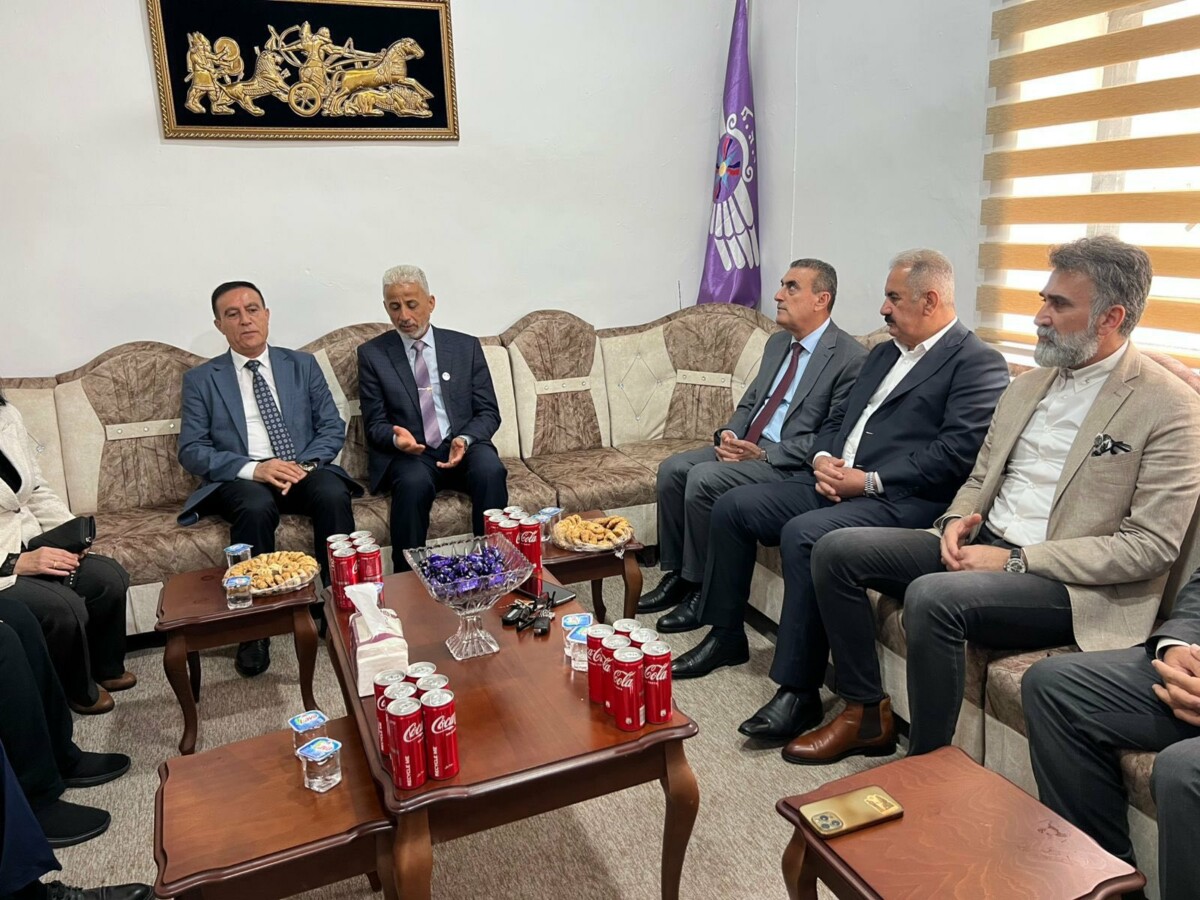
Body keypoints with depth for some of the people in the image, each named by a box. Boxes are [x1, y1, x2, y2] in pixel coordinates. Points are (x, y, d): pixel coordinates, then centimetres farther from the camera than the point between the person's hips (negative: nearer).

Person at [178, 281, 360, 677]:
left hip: (304, 471, 2)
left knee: (334, 494, -32)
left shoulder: (302, 365, 15)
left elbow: (333, 428, 9)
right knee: (256, 507, -36)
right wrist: (253, 469, -16)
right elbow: (191, 451, 1)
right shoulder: (200, 379, 10)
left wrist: (304, 465, -12)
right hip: (240, 480, -1)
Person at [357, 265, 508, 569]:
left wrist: (466, 439, -15)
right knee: (414, 482, -35)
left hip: (462, 446, 2)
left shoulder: (466, 346, 9)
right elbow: (374, 423, 4)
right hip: (406, 454, -1)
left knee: (490, 470, -31)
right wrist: (396, 437, -20)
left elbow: (488, 412, 7)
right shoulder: (372, 354, 7)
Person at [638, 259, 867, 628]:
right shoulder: (777, 342, 15)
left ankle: (701, 593, -9)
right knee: (672, 469, -9)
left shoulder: (851, 358, -12)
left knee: (703, 478, -26)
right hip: (747, 446, 8)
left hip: (790, 465, -8)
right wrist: (728, 433, -2)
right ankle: (675, 576, 3)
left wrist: (763, 454, -20)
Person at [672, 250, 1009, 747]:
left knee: (802, 534, -33)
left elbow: (957, 453, -16)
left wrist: (870, 481, -18)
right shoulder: (883, 353, 21)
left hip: (899, 501, -9)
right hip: (833, 482, 9)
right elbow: (836, 419, 22)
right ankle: (726, 635, 14)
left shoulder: (978, 362, -5)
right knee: (732, 506, 0)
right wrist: (823, 460, 0)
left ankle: (798, 689, -21)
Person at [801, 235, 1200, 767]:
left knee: (932, 597, -34)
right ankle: (865, 713, 6)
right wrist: (958, 521, -3)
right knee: (837, 551, -7)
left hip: (1073, 583, -7)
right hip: (982, 545, 8)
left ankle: (927, 766, -13)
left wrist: (1017, 560, -19)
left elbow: (1153, 544, -14)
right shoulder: (1029, 384, 13)